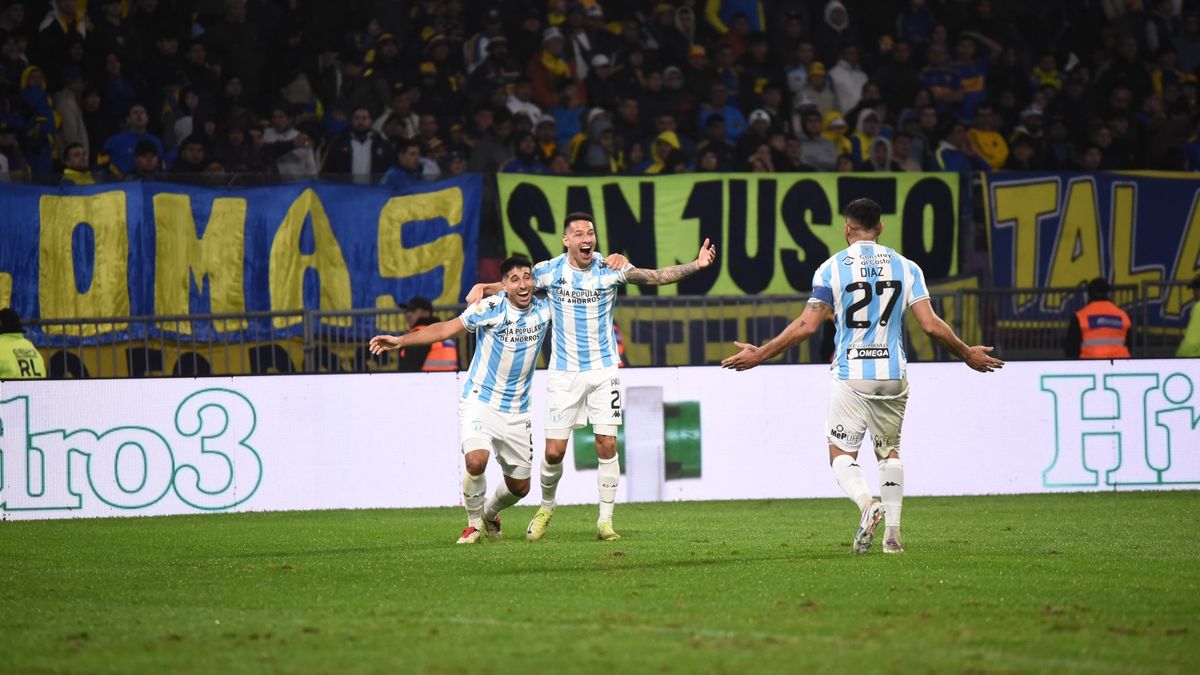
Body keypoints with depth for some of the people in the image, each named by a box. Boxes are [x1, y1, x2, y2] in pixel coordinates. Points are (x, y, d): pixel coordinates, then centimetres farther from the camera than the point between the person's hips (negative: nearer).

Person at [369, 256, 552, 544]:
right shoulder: (488, 308, -13)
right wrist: (400, 340, -16)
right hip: (480, 400, -4)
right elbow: (447, 329, -10)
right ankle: (474, 523, -3)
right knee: (476, 460, -28)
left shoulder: (544, 309, -3)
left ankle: (490, 513, 44)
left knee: (519, 486, 10)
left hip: (516, 410, 4)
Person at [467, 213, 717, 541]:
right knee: (554, 450, -1)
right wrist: (482, 288, -10)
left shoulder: (610, 268, -6)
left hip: (603, 369, 0)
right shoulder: (549, 271, -4)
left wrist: (696, 265, -28)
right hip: (564, 373, 0)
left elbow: (655, 277, -15)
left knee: (607, 446, -5)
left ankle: (605, 520, 5)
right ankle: (547, 505, 26)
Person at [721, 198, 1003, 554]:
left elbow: (808, 325, -7)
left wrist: (760, 355, 2)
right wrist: (966, 354, 14)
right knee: (889, 450, 18)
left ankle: (867, 503, -25)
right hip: (892, 375, 3)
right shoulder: (906, 267, 3)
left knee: (841, 453, 4)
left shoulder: (832, 268, -4)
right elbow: (930, 324, -1)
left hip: (850, 375, -3)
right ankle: (893, 533, 12)